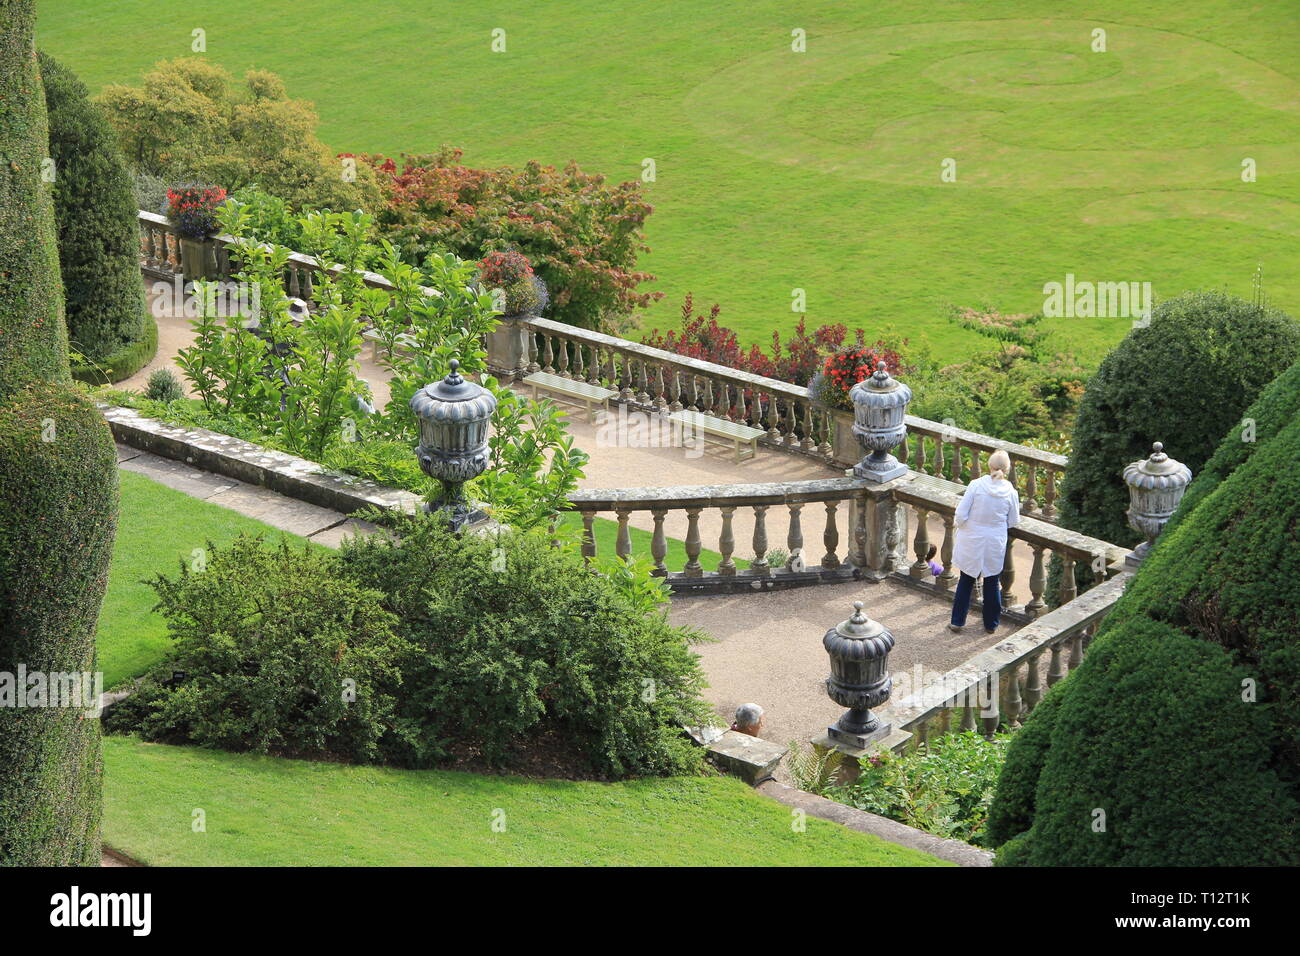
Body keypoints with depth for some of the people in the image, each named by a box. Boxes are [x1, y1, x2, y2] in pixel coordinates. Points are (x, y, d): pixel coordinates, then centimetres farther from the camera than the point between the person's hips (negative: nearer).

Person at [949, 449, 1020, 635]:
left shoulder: (976, 485, -19)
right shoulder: (1011, 492, -13)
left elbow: (961, 515, -17)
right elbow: (1014, 522, -2)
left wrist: (959, 523, 5)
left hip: (972, 543, -1)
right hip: (995, 544, 1)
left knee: (966, 581, 16)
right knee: (992, 584, 17)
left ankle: (957, 622, 22)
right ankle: (991, 624, 28)